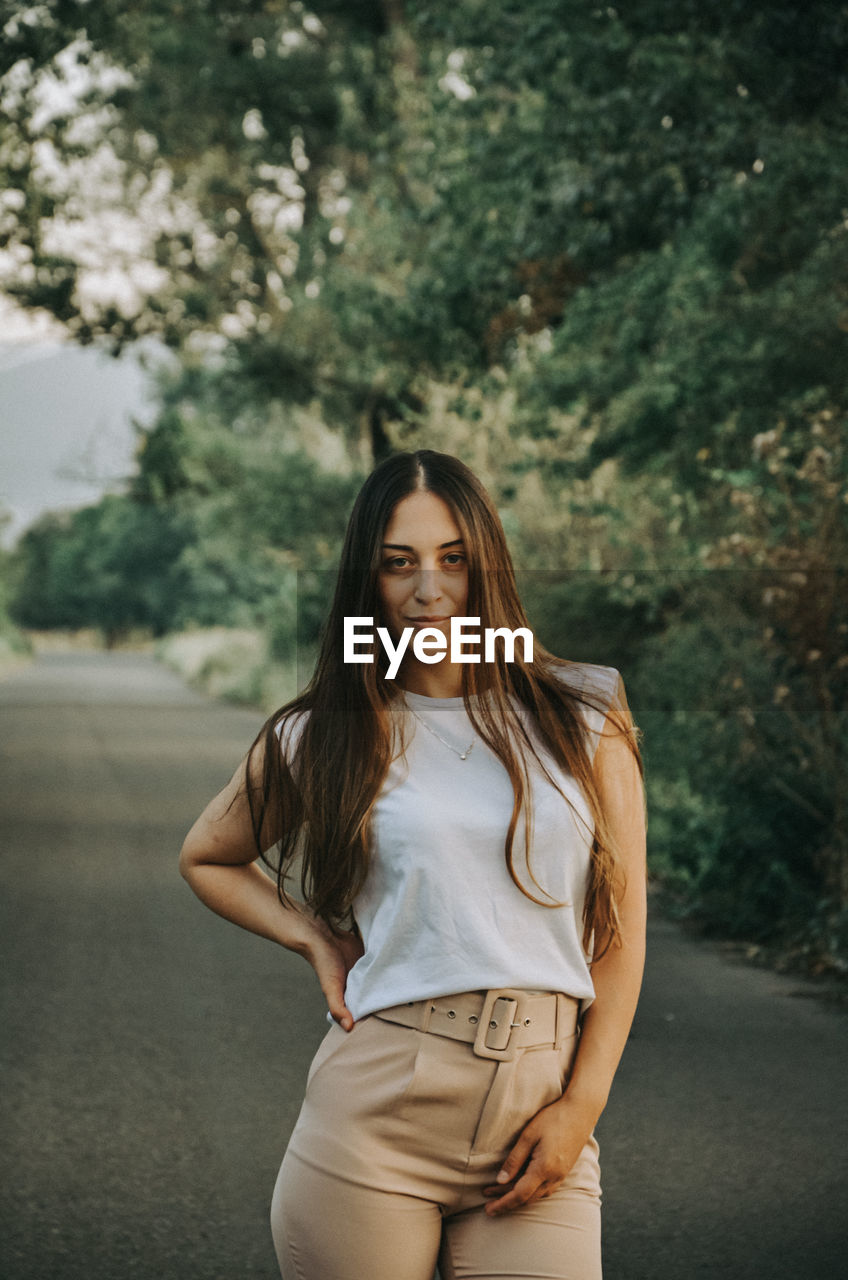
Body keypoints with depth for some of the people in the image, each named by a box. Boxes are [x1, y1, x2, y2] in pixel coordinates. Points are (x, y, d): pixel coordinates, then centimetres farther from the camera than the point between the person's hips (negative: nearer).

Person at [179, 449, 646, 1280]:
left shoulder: (581, 720, 5)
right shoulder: (318, 741, 5)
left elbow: (621, 928, 5)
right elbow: (206, 857, 22)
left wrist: (582, 1103, -4)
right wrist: (317, 941, 6)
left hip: (540, 1108, 1)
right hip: (377, 1110, 0)